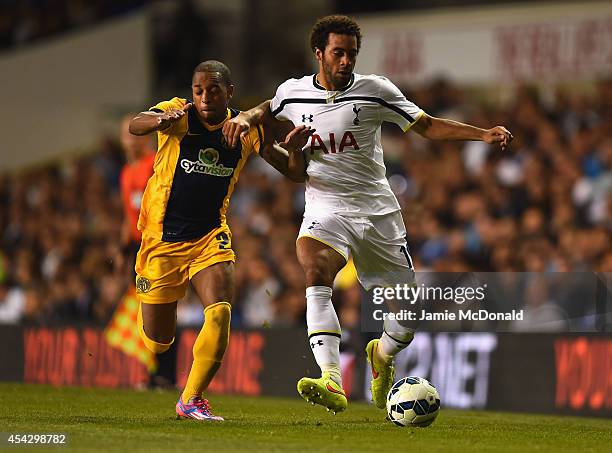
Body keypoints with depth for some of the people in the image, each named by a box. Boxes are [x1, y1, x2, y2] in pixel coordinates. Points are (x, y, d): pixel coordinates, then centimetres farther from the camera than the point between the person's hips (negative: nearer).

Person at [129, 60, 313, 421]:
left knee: (220, 313, -23)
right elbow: (136, 126, -33)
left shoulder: (246, 129, -3)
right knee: (157, 343, 6)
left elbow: (296, 174, -3)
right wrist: (162, 120, -56)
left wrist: (294, 148, -26)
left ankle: (192, 399, -7)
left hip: (211, 238, 2)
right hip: (162, 238, -2)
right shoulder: (178, 114, -12)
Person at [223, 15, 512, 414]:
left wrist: (485, 134, -9)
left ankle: (382, 354, 40)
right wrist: (246, 118, 4)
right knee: (316, 272, -35)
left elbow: (428, 126, 2)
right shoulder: (293, 92, 3)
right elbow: (269, 113, 26)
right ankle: (332, 384, -45)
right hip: (326, 208, 0)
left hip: (378, 210, 1)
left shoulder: (375, 90, -2)